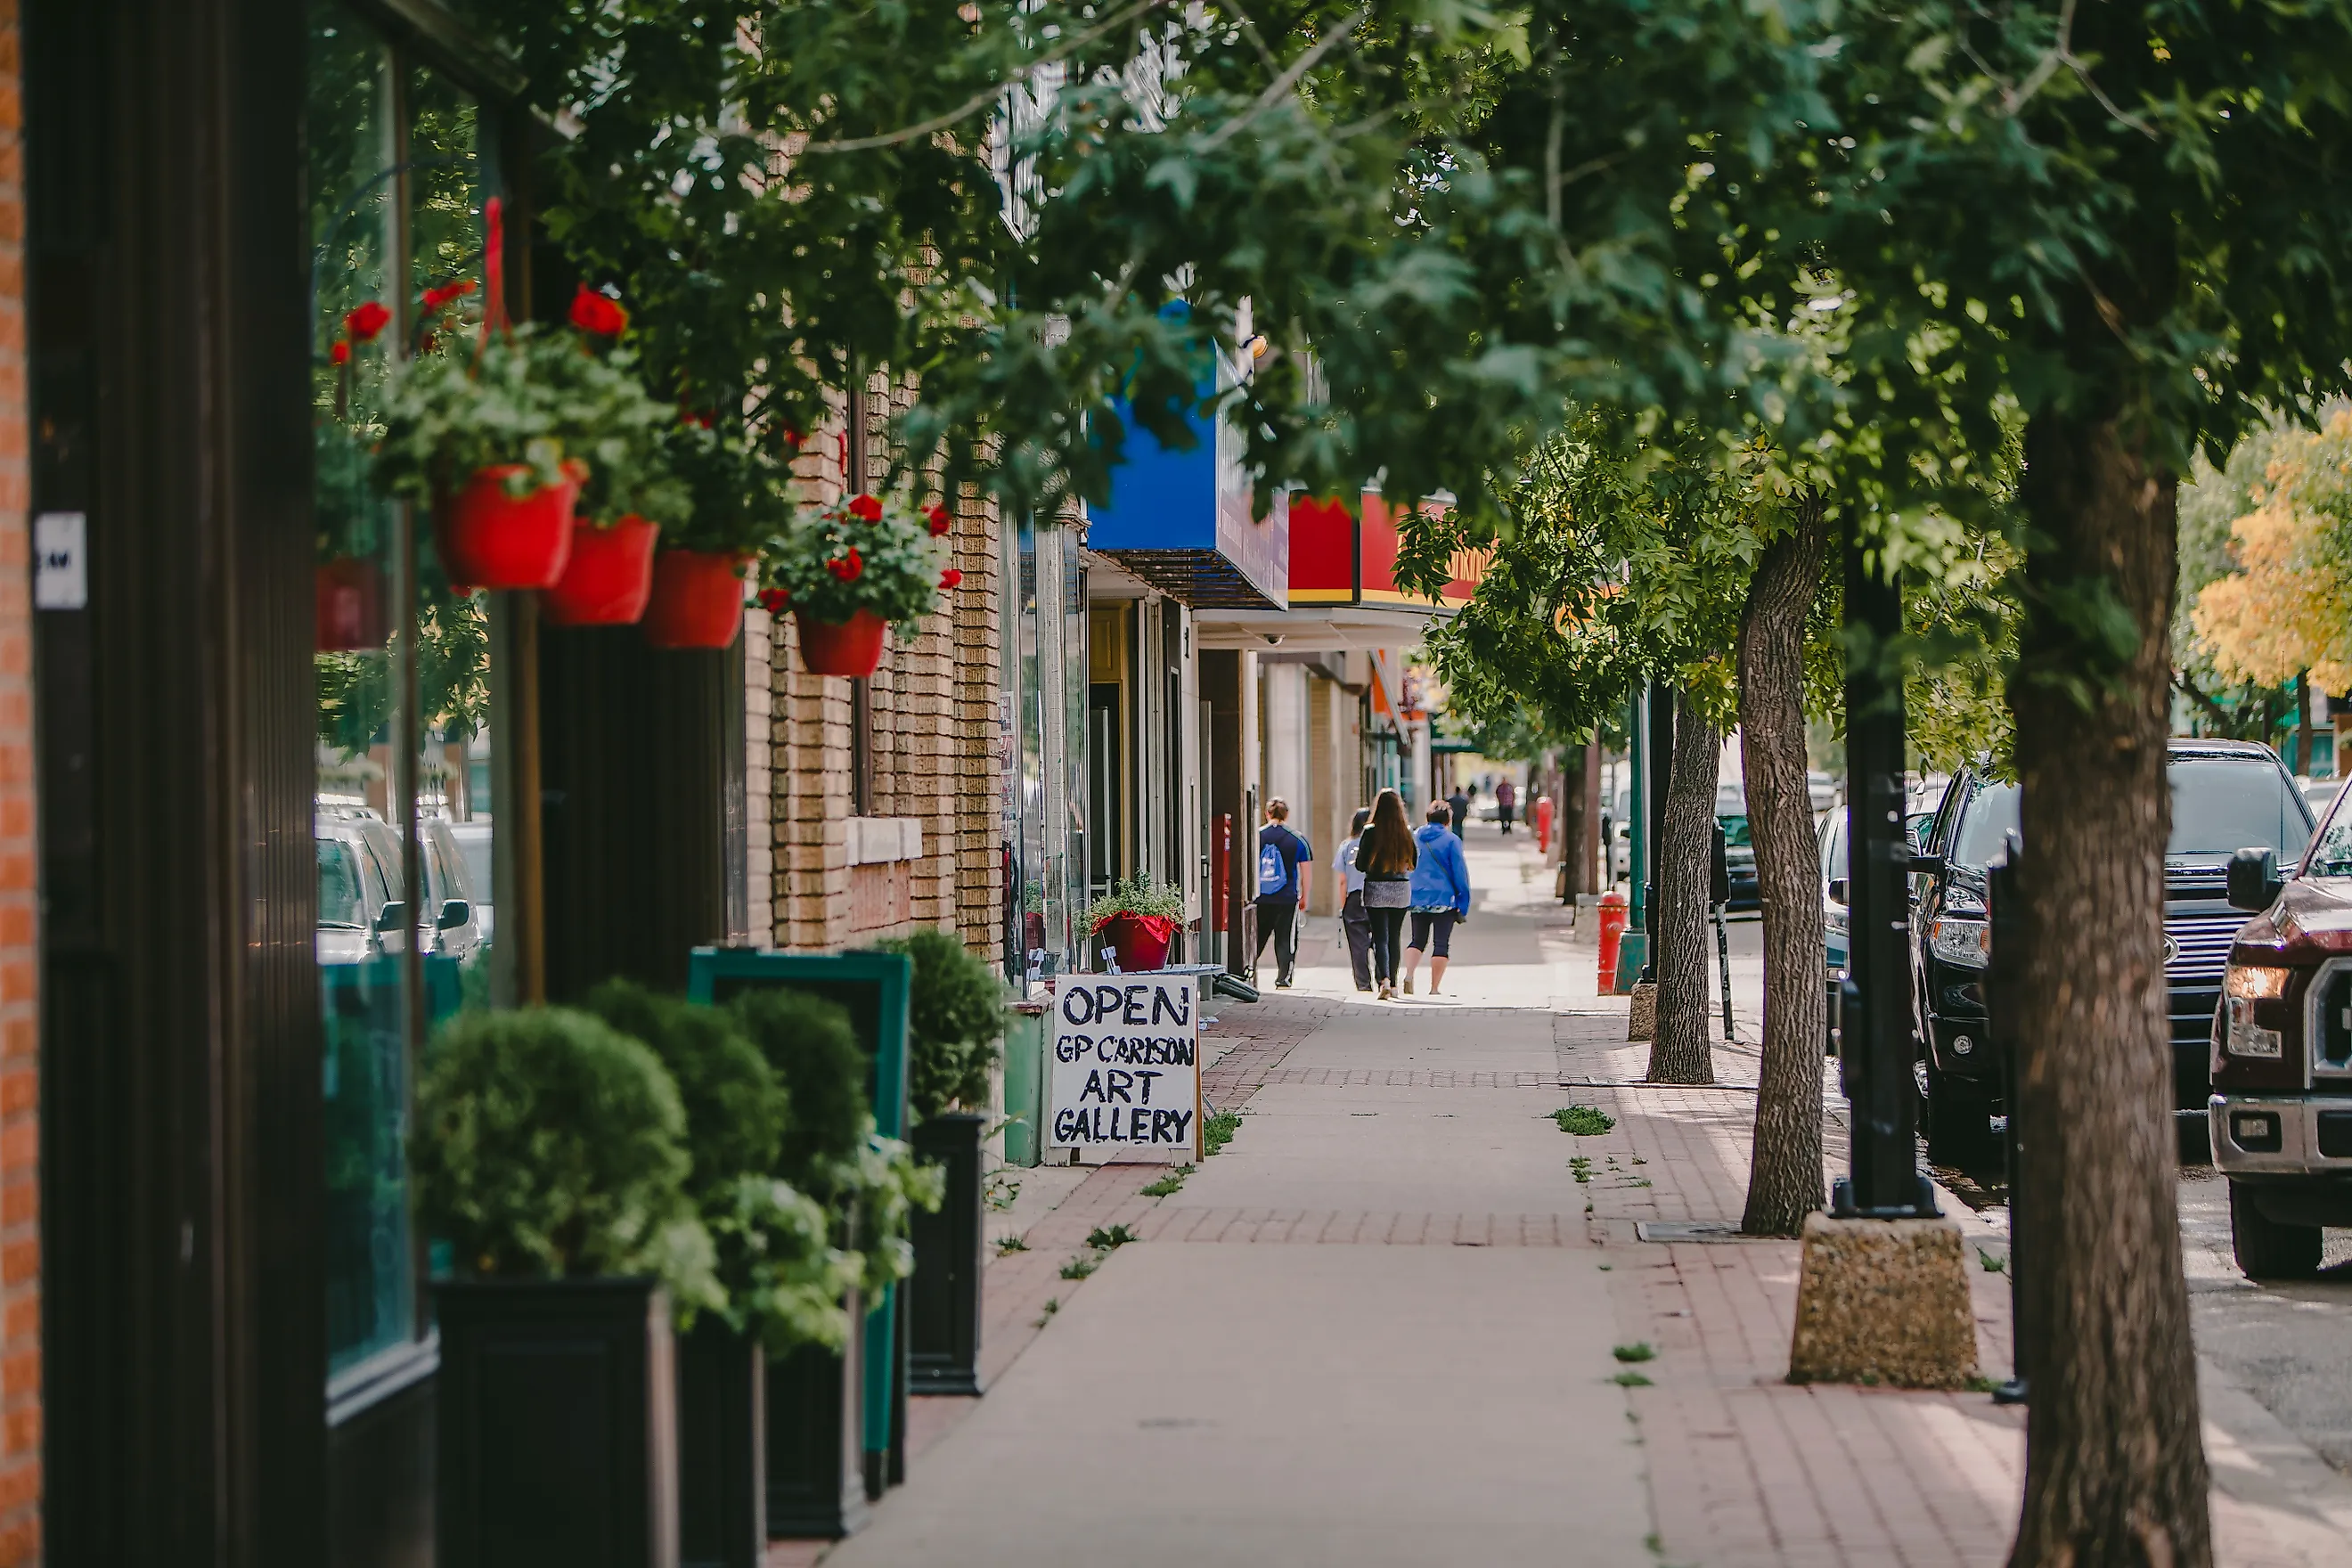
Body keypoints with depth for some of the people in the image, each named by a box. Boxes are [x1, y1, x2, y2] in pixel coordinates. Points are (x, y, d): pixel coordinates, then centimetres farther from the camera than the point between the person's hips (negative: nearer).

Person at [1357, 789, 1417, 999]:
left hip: (1376, 890, -3)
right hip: (1401, 890, 3)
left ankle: (1384, 979, -23)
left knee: (1380, 937, -3)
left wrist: (1357, 857, 13)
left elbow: (1361, 865, -9)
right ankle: (1393, 983, 22)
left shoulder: (1371, 832, -11)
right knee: (1394, 937, 16)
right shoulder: (1406, 833, -3)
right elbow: (1414, 863, 7)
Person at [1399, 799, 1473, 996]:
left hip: (1418, 898, 4)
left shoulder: (1414, 838, 6)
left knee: (1418, 940, 13)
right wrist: (1463, 905, -3)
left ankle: (1408, 974, -13)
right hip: (1444, 899, -4)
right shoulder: (1451, 840, -6)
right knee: (1442, 943, 3)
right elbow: (1460, 872, -7)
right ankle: (1434, 988, 0)